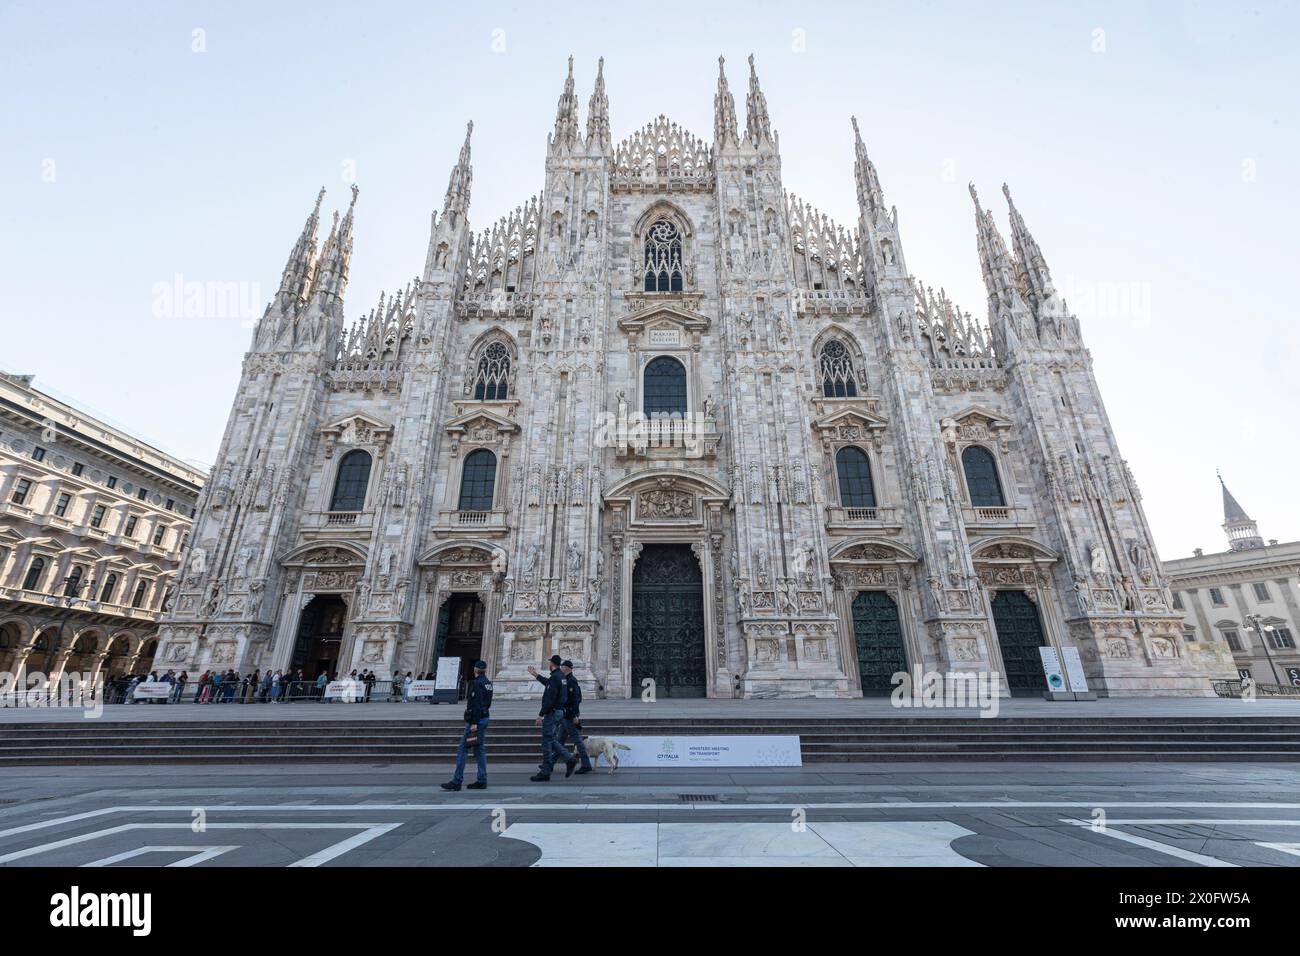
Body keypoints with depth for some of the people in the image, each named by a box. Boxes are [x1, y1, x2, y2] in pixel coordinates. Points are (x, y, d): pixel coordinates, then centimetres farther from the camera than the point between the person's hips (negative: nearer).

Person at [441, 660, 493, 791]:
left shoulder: (476, 683, -16)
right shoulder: (488, 683, 11)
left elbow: (476, 704, -22)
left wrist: (474, 723, -22)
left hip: (475, 719, -9)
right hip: (484, 718, 9)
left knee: (462, 749, -1)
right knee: (480, 749, 12)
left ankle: (456, 781, 4)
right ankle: (482, 781, 14)